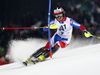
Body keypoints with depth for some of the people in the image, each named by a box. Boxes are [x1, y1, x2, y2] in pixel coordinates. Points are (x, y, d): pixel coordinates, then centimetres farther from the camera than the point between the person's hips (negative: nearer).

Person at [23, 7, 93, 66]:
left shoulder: (69, 21, -19)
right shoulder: (55, 21, -11)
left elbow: (80, 26, -16)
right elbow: (44, 29, -12)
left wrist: (85, 31, -35)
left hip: (65, 41, -3)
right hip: (57, 37, 3)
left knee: (57, 45, -33)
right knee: (46, 48, -16)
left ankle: (42, 58, -33)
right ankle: (29, 59, -15)